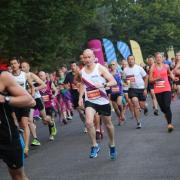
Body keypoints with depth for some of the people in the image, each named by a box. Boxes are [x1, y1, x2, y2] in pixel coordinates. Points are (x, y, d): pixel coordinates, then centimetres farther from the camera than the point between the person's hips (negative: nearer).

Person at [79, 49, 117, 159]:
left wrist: (103, 85, -33)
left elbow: (114, 82, -16)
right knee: (89, 122, -23)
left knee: (108, 124, 14)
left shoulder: (100, 68, -12)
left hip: (103, 101, -2)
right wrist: (80, 97, 9)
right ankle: (95, 146, -7)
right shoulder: (82, 71, 1)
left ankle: (112, 145, 37)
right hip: (90, 101, 2)